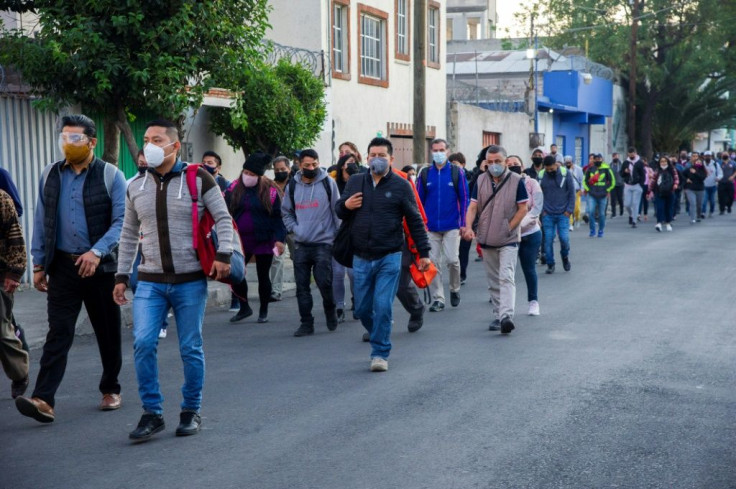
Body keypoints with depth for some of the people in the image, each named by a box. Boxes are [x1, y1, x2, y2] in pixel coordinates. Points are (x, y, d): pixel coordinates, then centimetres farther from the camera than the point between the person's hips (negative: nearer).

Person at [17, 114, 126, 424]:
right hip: (62, 266, 2)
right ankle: (44, 400, -12)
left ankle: (110, 390, 27)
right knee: (58, 332, -7)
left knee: (108, 332, 10)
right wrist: (39, 264, 7)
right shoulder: (50, 176, 7)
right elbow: (41, 222, 11)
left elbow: (121, 221, -10)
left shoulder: (111, 176, -3)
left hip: (100, 267, -1)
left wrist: (97, 252, -22)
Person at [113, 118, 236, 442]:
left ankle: (191, 412, 21)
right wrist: (122, 276, 13)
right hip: (150, 282, 3)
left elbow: (223, 219, -2)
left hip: (191, 281, -3)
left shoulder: (198, 179, -3)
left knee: (191, 349, 4)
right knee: (143, 343, -11)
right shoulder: (136, 187, 9)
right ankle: (152, 413, 2)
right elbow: (129, 235, 16)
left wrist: (224, 254, -16)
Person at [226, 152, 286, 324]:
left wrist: (280, 239, -12)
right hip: (240, 240, 3)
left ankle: (263, 311, 22)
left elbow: (277, 217, -6)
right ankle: (244, 308, 16)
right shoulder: (234, 188, 3)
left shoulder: (270, 191, -6)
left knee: (263, 276, 7)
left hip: (264, 240, -3)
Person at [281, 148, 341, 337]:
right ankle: (306, 323, 13)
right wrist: (295, 228, 2)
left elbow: (337, 211, 0)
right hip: (300, 244, 3)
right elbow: (286, 212, 17)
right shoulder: (293, 186, 7)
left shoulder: (328, 183, -2)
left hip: (323, 242, -3)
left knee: (324, 282, -8)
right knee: (302, 286, 4)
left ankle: (330, 311, 20)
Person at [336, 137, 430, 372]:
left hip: (389, 258, -3)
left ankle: (380, 353, 3)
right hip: (361, 258, 4)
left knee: (383, 307, -8)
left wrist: (424, 252, 1)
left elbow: (415, 221, 2)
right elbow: (339, 210, 16)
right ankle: (380, 335, 36)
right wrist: (345, 205, -9)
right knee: (362, 309, 10)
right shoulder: (355, 182, 7)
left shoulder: (401, 185, -1)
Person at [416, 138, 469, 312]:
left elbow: (464, 199, 1)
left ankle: (455, 289, 20)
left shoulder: (457, 172, 1)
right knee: (433, 263, 2)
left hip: (452, 226, -2)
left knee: (452, 260, -7)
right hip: (430, 227, 2)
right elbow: (419, 200, 8)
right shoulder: (425, 174, 6)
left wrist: (463, 223, -6)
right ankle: (437, 299, 10)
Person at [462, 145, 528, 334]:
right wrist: (468, 227, -13)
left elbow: (523, 208, -3)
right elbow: (473, 206, 3)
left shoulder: (516, 180, -4)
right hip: (487, 239, 4)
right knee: (494, 280, 12)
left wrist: (509, 228, -11)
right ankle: (497, 316, 20)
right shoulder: (481, 180, 6)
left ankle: (507, 316, -25)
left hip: (508, 240, -4)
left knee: (506, 277, -16)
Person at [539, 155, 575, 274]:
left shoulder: (566, 173, -2)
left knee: (564, 238, -8)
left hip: (563, 214, -1)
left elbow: (572, 193, 1)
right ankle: (550, 264, 11)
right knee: (548, 239, -2)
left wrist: (569, 210, -5)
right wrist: (542, 210, -1)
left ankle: (565, 256, 23)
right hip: (548, 214, 1)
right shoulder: (541, 175, 0)